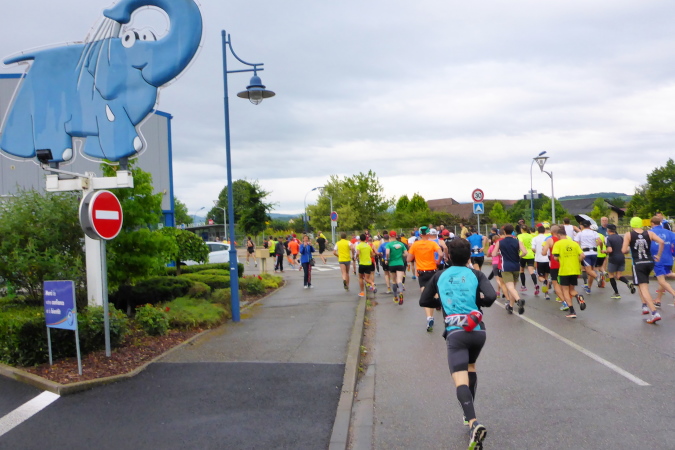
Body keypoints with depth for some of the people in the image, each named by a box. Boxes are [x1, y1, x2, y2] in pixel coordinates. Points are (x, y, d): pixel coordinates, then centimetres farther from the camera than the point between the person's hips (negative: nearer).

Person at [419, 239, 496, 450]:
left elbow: (424, 301, 14)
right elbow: (490, 297, -10)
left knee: (461, 381, -12)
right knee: (471, 366, 30)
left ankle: (474, 423, -35)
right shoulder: (476, 274, 5)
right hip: (478, 331, 2)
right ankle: (469, 415, 34)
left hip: (455, 332, -2)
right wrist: (478, 300, 11)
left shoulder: (439, 276, 9)